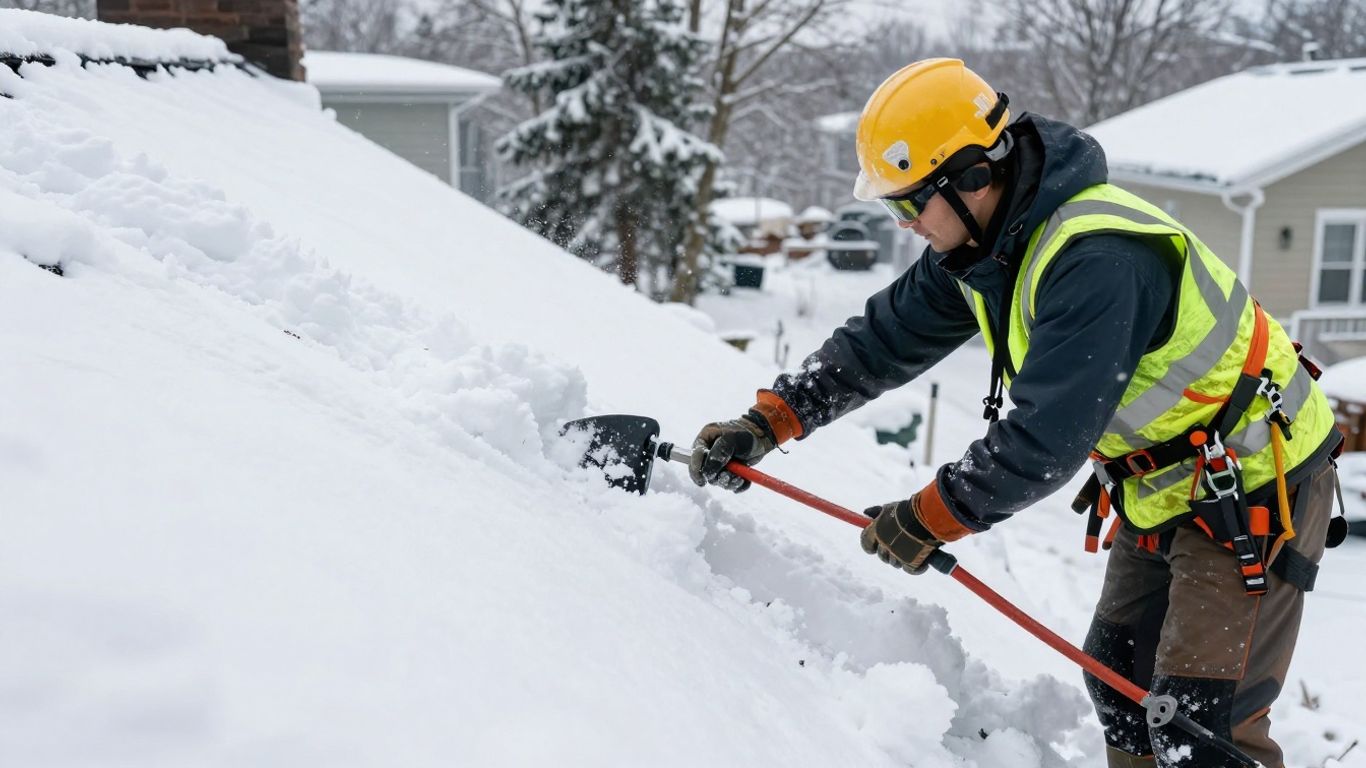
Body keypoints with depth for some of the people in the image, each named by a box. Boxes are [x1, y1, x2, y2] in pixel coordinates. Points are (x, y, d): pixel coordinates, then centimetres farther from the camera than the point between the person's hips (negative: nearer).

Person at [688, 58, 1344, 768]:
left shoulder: (1097, 260, -34)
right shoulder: (978, 244, -4)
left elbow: (1044, 440, -35)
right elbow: (884, 339, 4)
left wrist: (929, 520, -24)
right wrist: (766, 422, -2)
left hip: (1256, 486, -9)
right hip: (1162, 487, 9)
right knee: (1117, 680, 17)